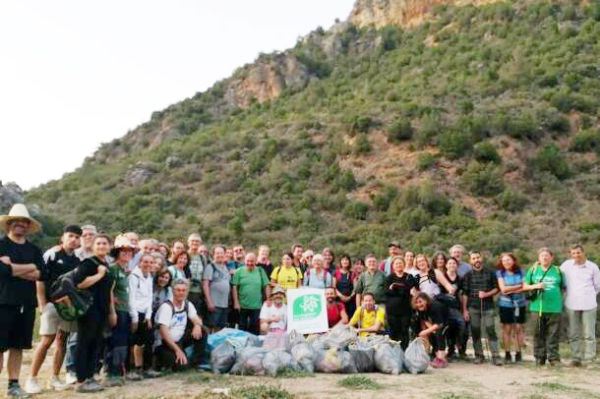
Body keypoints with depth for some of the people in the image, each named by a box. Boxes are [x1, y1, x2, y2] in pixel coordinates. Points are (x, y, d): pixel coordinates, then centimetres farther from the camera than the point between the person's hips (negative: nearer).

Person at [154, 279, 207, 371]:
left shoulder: (188, 304, 2)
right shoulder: (166, 307, -18)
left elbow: (197, 320, 0)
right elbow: (164, 332, -24)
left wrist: (197, 325, -27)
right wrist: (177, 350, -30)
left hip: (179, 340, 7)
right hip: (164, 344, -6)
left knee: (202, 331, -13)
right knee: (181, 365, -29)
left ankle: (195, 361, -3)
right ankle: (162, 360, 2)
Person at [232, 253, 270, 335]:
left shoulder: (260, 271, 4)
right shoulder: (239, 271, -1)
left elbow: (266, 286, 6)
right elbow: (234, 287, -4)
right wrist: (236, 302, -8)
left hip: (257, 306, 1)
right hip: (242, 306, -1)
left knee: (255, 328, 6)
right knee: (242, 328, 8)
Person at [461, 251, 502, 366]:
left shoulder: (490, 273, 7)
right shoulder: (468, 275, 8)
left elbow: (496, 288, 8)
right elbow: (464, 294, 5)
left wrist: (487, 294, -10)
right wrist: (465, 310, 0)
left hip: (488, 306, -1)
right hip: (473, 307, 1)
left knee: (491, 330, -7)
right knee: (475, 331, 3)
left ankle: (495, 356, -5)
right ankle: (479, 355, 12)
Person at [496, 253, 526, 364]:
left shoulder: (520, 272, 5)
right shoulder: (500, 273, 2)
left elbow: (525, 288, -3)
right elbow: (503, 289, -8)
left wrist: (510, 290, -11)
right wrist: (519, 286, -5)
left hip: (519, 304, 1)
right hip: (505, 304, -1)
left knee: (518, 328, 1)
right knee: (506, 329, 0)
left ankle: (518, 353, 9)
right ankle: (507, 354, 6)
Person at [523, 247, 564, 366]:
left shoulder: (558, 271, 8)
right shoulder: (533, 270, 8)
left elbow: (563, 288, 11)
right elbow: (524, 286, 7)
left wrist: (560, 300, -1)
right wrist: (535, 286, -11)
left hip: (554, 308, 0)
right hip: (537, 308, 0)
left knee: (553, 335, 2)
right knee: (539, 334, 6)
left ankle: (553, 358, 10)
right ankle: (539, 358, 14)